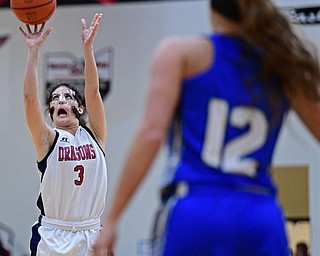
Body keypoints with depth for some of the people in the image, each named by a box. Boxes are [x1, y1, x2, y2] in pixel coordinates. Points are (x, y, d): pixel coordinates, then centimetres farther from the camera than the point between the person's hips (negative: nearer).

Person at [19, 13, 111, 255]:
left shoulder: (94, 135, 7)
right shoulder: (48, 140, 2)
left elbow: (93, 91, -5)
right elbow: (30, 99, -10)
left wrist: (88, 47, -15)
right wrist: (34, 51, -17)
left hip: (91, 234, 2)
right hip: (52, 236, -2)